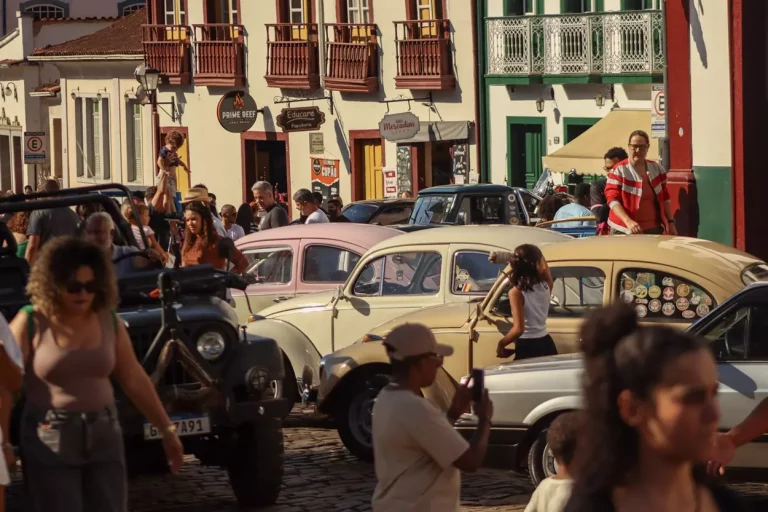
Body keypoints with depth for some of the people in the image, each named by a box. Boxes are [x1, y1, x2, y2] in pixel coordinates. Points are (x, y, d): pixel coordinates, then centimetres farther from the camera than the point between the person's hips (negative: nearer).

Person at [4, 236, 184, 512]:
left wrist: (167, 429, 12)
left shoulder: (109, 322, 3)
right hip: (50, 440, -4)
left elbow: (134, 380, 11)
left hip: (104, 435, 4)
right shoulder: (30, 323, -8)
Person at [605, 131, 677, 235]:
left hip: (654, 230, 4)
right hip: (625, 231, -4)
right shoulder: (618, 171, -5)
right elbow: (612, 199, -14)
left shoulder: (657, 169, 10)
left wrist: (670, 222, 9)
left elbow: (664, 197, 17)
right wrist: (628, 221, -27)